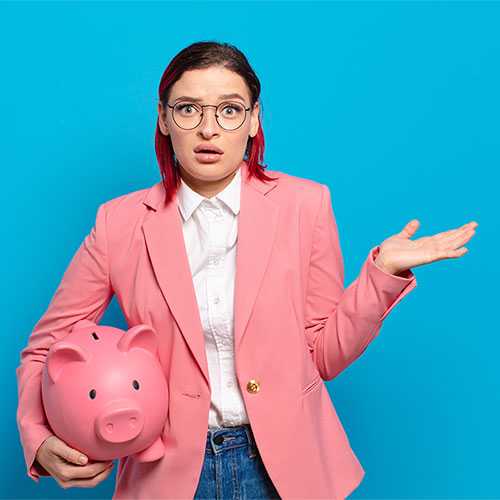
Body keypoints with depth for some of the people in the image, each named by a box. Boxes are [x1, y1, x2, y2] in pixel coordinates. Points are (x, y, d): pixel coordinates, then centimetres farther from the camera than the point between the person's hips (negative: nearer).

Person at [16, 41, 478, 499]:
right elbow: (46, 349, 2)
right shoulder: (120, 223, -7)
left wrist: (384, 271, -15)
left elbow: (324, 355, -3)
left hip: (287, 461, 0)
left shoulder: (305, 204, -7)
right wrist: (43, 442, -14)